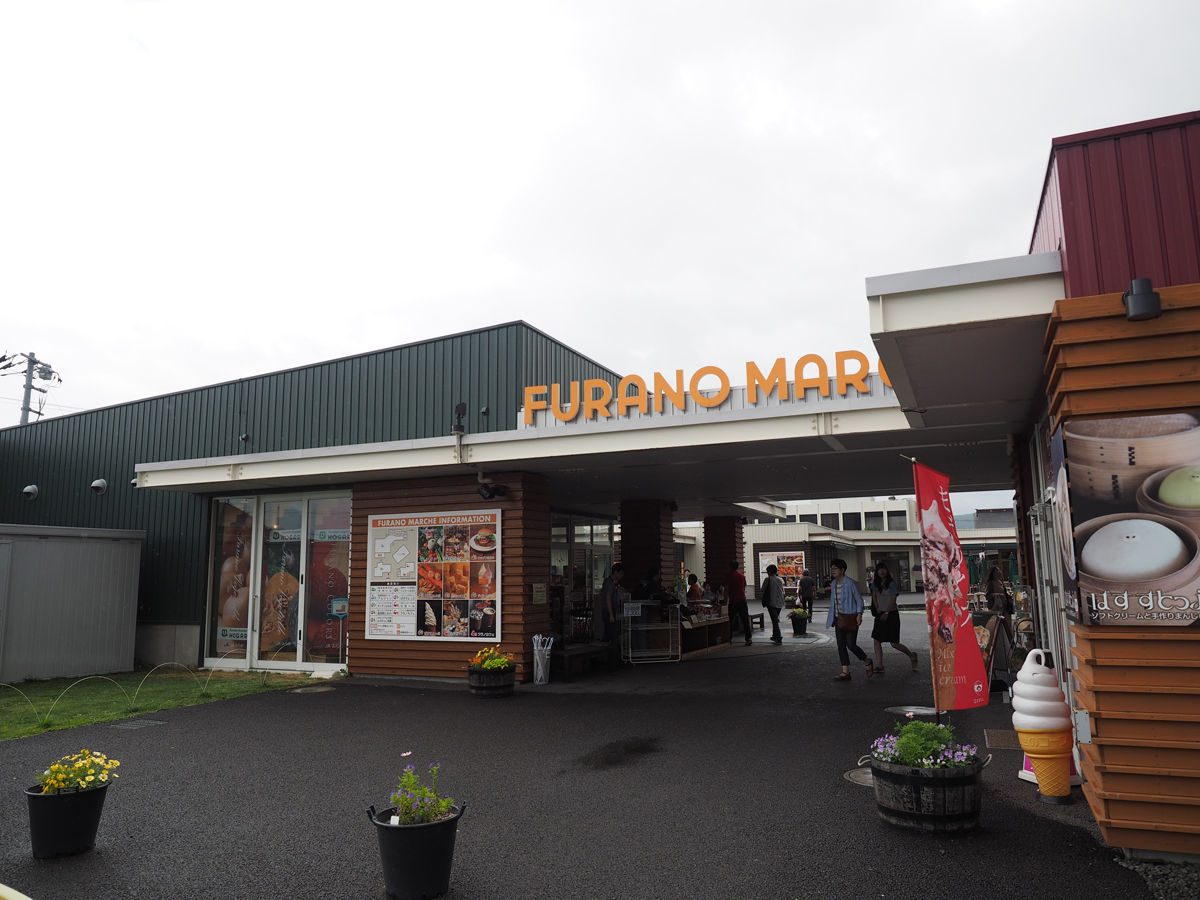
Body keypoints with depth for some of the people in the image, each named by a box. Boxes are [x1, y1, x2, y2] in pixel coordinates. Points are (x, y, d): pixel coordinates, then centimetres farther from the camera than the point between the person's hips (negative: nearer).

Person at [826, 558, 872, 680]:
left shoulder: (850, 584, -12)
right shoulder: (833, 584, 9)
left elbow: (859, 599, -7)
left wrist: (859, 614, -17)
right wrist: (831, 618, 18)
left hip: (850, 618, -7)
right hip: (839, 619, 7)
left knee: (851, 645, -7)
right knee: (841, 646, 4)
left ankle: (868, 662, 20)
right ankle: (845, 672, 10)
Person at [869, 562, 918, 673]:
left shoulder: (892, 583, -10)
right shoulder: (875, 583, 8)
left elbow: (893, 599, -14)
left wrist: (886, 613, -19)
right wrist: (877, 609, 3)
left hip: (892, 614, -6)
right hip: (880, 614, 6)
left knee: (894, 643, -4)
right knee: (876, 640, -2)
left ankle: (911, 655, 22)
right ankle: (879, 666, 1)